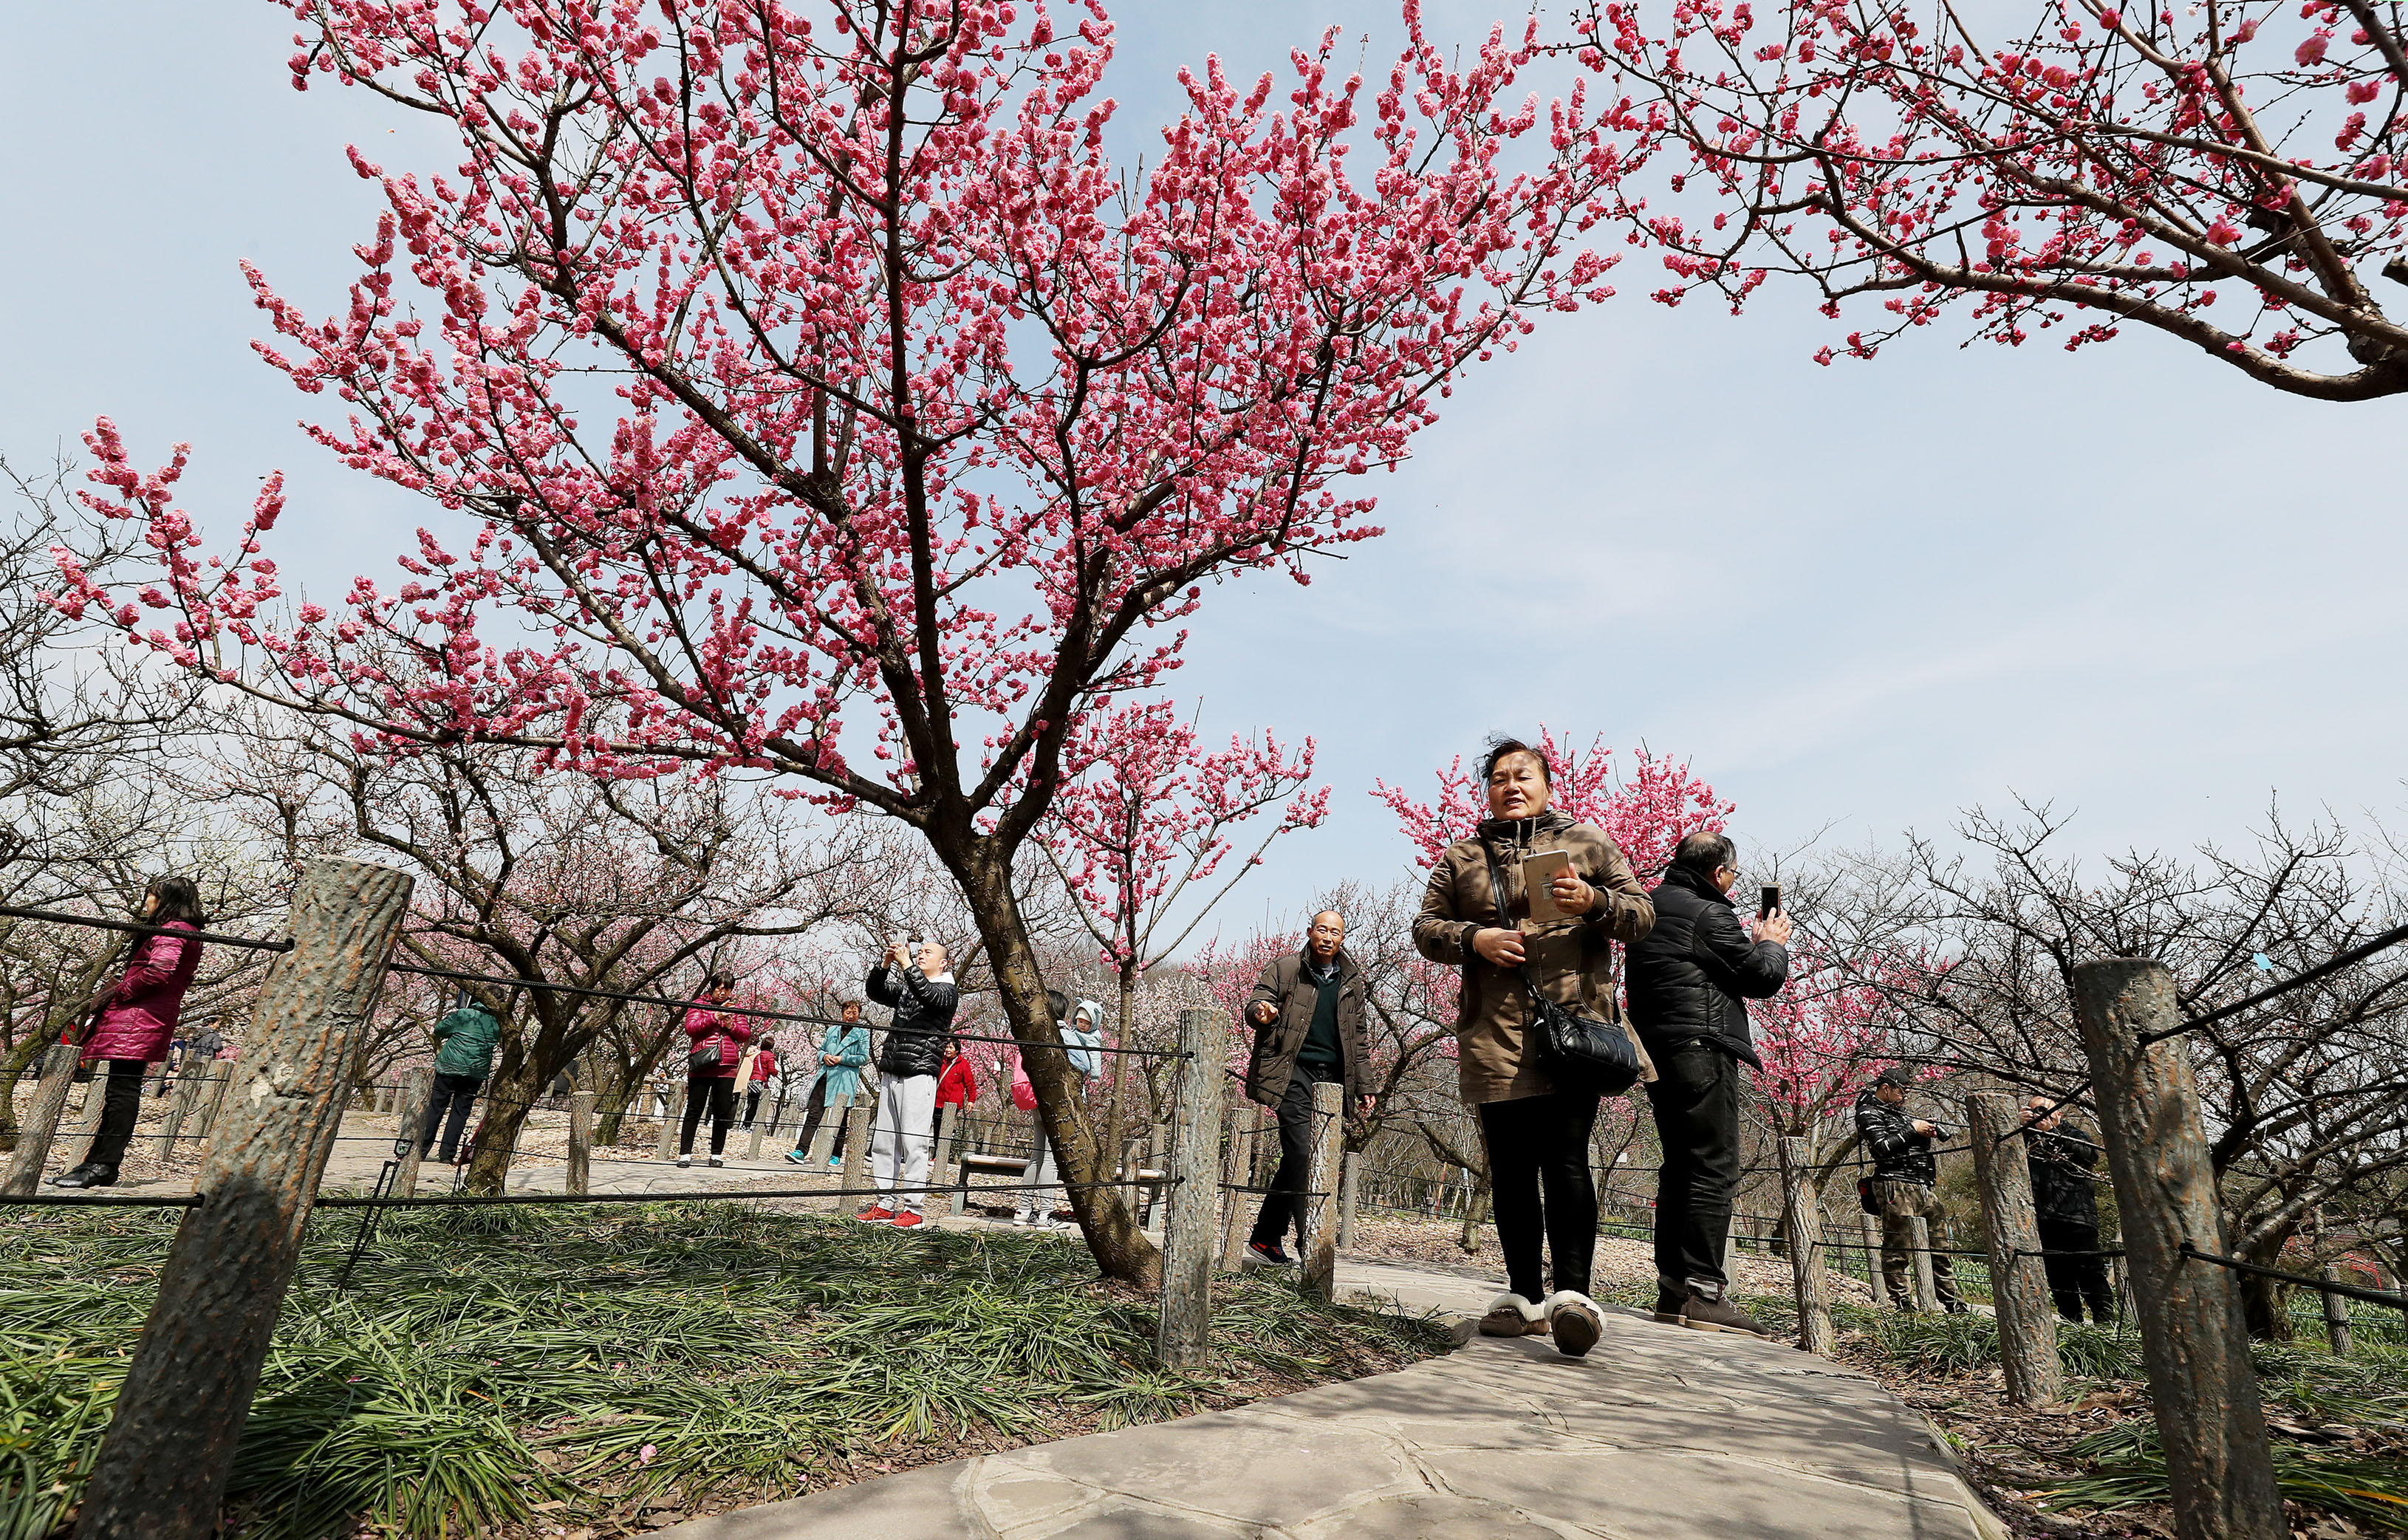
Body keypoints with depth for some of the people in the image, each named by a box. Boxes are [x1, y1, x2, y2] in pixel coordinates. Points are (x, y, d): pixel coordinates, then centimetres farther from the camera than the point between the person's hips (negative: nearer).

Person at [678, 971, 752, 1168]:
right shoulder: (699, 1005, 8)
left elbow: (746, 1034, 11)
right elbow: (691, 1028, -7)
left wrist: (731, 1025, -7)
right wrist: (714, 1017, -16)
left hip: (727, 1068, 3)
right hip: (701, 1066, -3)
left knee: (723, 1113, 4)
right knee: (694, 1111, 0)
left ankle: (717, 1154, 13)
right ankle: (685, 1154, 5)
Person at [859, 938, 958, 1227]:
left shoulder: (948, 991, 1)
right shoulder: (905, 989, 22)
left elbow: (929, 996, -19)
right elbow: (875, 991, 14)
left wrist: (906, 964, -22)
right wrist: (886, 965, -2)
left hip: (920, 1074, -7)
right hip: (891, 1073, 7)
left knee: (914, 1143, -8)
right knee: (882, 1140, 7)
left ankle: (913, 1209, -4)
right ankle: (885, 1205, 14)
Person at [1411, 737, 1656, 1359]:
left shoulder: (1587, 841, 13)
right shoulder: (1461, 857, 17)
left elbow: (1642, 913, 10)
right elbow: (1426, 927, 13)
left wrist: (1593, 902, -11)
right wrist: (1473, 938, -7)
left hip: (1574, 1024, -2)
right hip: (1494, 1034, 2)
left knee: (1565, 1156, -12)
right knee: (1510, 1167, 5)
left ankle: (1573, 1293, -7)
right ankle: (1526, 1296, 15)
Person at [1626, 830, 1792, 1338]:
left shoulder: (1650, 906, 17)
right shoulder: (1708, 914, -10)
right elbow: (1763, 978, -7)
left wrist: (1749, 942, 22)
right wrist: (1773, 943, 12)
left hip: (1657, 1051, 9)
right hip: (1701, 1048, -9)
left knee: (1679, 1169, 13)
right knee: (1714, 1171, -7)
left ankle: (1672, 1290, 15)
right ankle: (1702, 1292, -7)